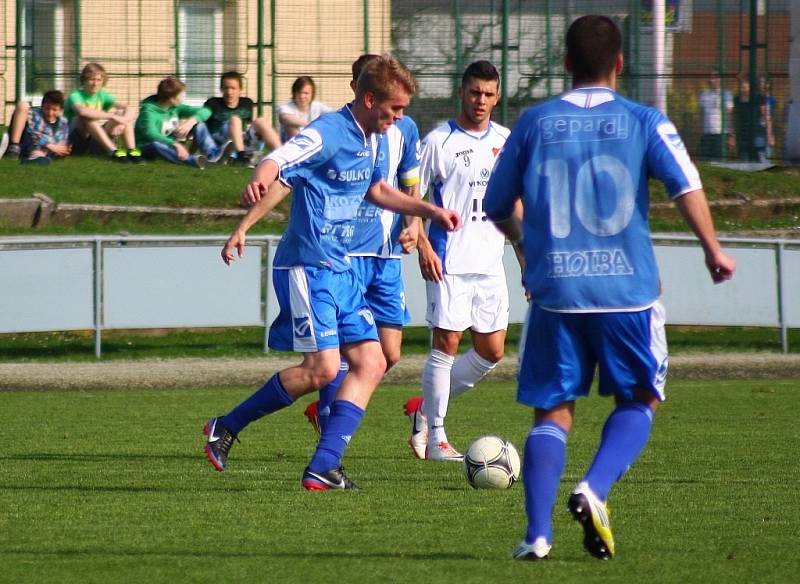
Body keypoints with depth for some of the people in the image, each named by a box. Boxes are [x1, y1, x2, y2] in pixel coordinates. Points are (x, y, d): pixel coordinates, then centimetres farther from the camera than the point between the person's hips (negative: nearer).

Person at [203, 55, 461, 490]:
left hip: (341, 272, 9)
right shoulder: (327, 134, -15)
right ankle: (225, 429, 0)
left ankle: (322, 469, -1)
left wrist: (430, 211, 32)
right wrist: (258, 183, -54)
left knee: (370, 364, 0)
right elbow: (276, 165, -31)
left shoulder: (370, 140, 12)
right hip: (307, 268, -9)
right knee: (322, 368, -15)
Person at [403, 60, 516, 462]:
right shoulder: (440, 141, -5)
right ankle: (435, 438, 0)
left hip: (490, 261, 6)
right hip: (449, 262, -6)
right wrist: (422, 245, -16)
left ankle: (426, 408, 21)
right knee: (446, 344, -7)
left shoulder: (505, 140, 11)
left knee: (492, 351, 5)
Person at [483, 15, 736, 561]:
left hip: (554, 290, 1)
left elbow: (498, 207, 14)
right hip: (627, 290, -1)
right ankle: (593, 491, -9)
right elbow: (687, 187, -11)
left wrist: (524, 241, 34)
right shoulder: (644, 122, 1)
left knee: (552, 412, 8)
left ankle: (539, 532, -6)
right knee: (638, 401, 15)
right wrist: (713, 249, 2)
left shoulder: (535, 123, 7)